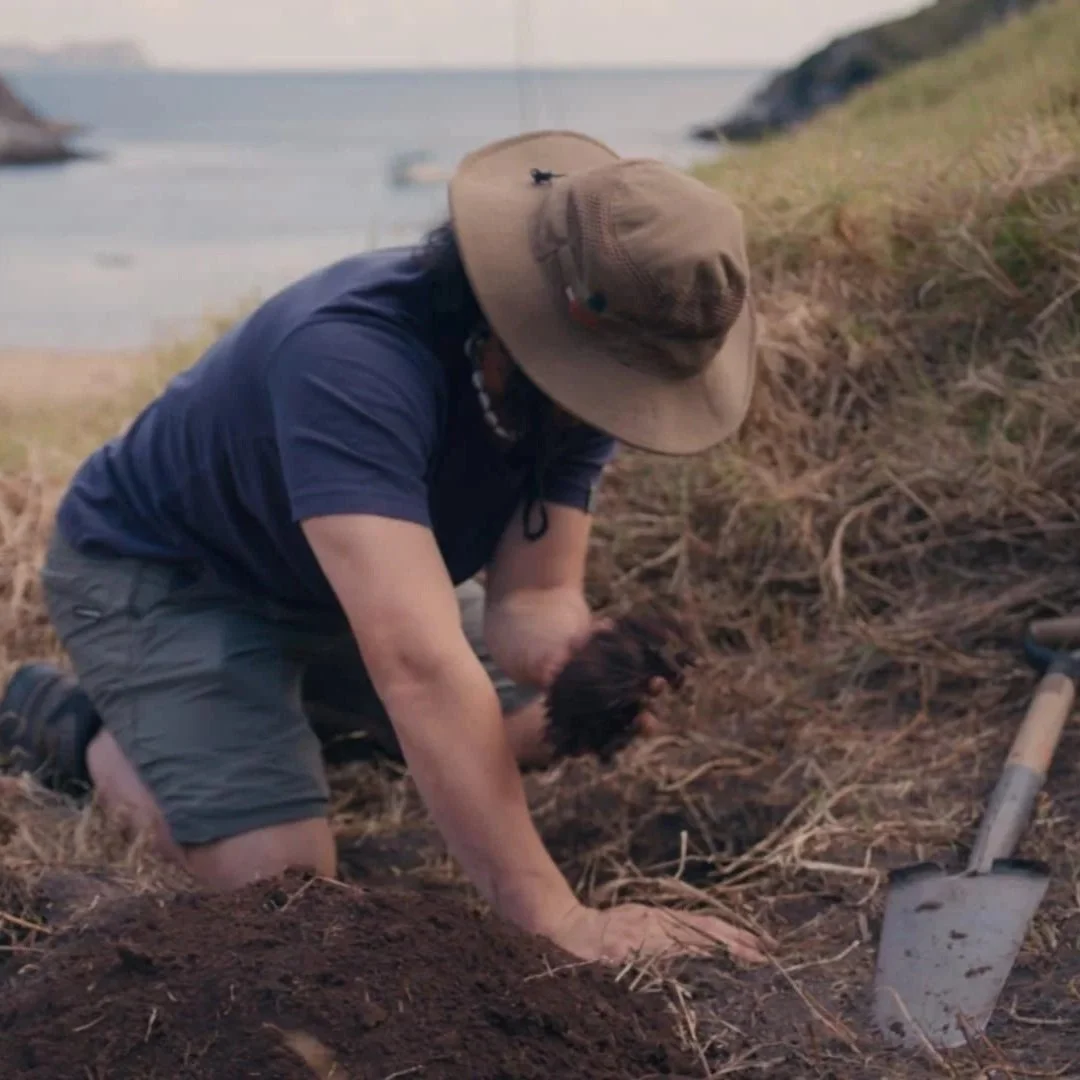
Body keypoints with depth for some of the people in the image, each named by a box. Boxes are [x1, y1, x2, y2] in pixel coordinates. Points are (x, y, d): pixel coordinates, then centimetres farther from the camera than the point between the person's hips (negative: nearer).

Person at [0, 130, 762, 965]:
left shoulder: (581, 372, -19)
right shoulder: (353, 356, -43)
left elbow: (530, 594, -20)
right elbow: (418, 660, -51)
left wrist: (577, 650, -45)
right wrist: (551, 916, -53)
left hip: (357, 570, 7)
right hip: (159, 570, -7)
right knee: (281, 881, -21)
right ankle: (79, 728, 7)